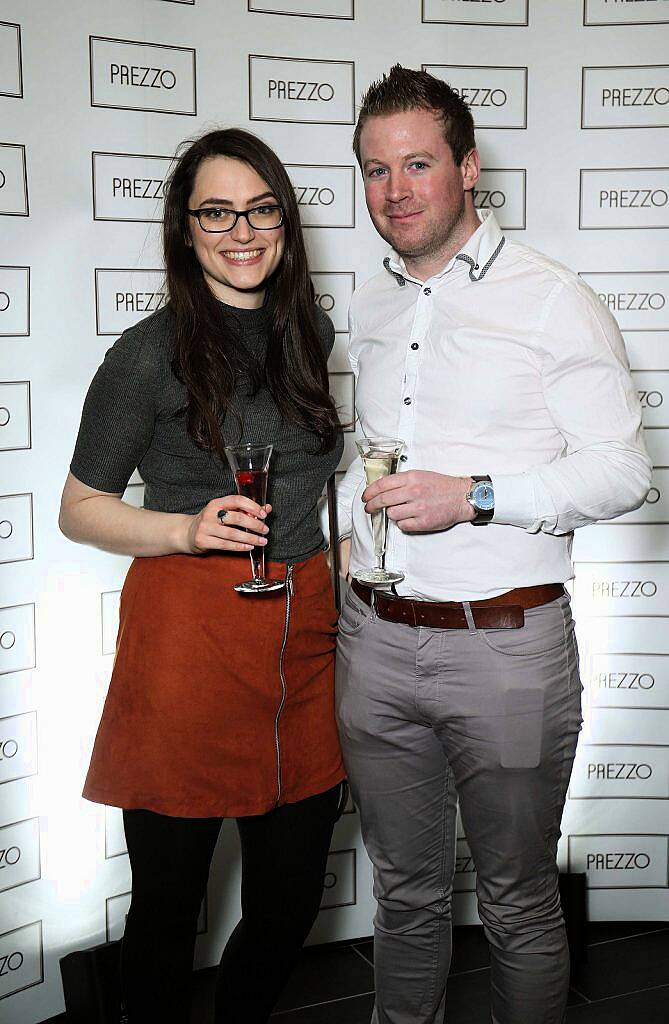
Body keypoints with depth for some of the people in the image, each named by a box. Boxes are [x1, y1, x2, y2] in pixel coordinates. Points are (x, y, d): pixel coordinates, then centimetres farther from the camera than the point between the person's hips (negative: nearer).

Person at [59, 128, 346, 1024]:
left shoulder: (310, 333, 10)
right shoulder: (149, 355, -6)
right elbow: (80, 508, -1)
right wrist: (188, 529, -16)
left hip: (304, 630, 5)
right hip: (185, 638, -5)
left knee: (290, 903, 15)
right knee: (168, 907, 9)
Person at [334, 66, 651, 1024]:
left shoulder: (551, 300, -6)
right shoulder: (368, 306, 12)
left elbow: (623, 469, -10)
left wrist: (472, 498, -21)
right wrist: (346, 531, 8)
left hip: (502, 646, -5)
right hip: (374, 641, 5)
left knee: (518, 904, 11)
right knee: (406, 891, 20)